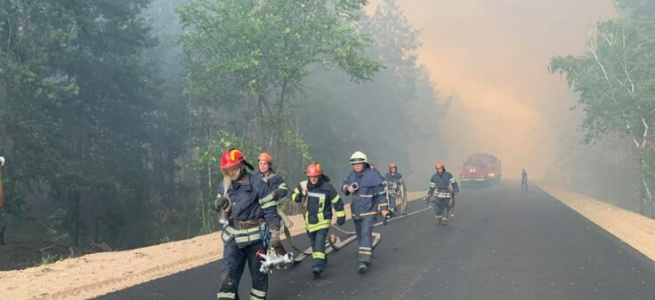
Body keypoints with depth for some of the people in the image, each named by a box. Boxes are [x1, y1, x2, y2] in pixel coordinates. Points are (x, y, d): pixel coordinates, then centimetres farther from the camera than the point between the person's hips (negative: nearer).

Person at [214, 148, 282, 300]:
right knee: (228, 275, -3)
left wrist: (275, 233, -15)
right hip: (234, 236, 4)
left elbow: (270, 211, -11)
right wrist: (218, 204, -10)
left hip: (256, 236, -4)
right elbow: (220, 206, 15)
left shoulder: (257, 184, -13)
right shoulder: (225, 185, 2)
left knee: (258, 274, 11)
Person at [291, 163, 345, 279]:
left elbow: (337, 202, -5)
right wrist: (300, 195, -17)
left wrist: (341, 216, 0)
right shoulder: (303, 185, -4)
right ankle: (321, 260, 37)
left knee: (319, 242, -18)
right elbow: (294, 196, 6)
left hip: (323, 221, -5)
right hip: (309, 221, 5)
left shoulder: (327, 187, -14)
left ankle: (318, 266, -22)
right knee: (313, 243, 16)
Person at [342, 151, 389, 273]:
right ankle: (367, 251, 41)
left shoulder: (373, 175, -12)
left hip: (369, 211, -6)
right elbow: (343, 185, 15)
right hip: (356, 211, 6)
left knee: (366, 234, -18)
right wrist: (347, 188, -10)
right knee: (360, 235, 18)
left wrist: (384, 208, -8)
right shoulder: (351, 175, 3)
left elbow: (381, 193, -8)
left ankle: (364, 261, -23)